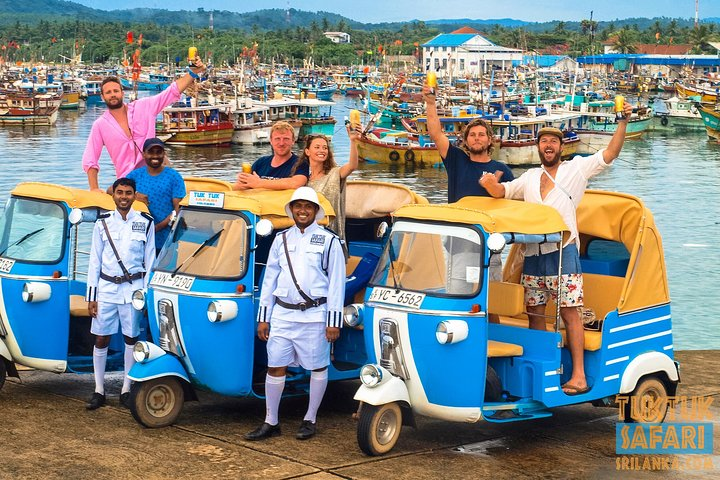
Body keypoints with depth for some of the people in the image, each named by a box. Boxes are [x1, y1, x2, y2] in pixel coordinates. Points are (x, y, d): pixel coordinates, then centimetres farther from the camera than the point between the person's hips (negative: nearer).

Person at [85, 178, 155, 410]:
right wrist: (91, 296, 2)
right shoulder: (103, 223, 4)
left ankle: (126, 390, 15)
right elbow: (94, 261, 6)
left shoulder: (145, 223, 2)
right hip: (106, 288, 1)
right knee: (101, 339, 2)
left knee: (131, 339, 5)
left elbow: (150, 261, 5)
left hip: (133, 288, -1)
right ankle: (99, 390, 11)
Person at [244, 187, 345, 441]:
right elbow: (269, 279, 15)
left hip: (314, 315, -3)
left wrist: (334, 321, -8)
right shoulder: (281, 239, 12)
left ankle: (310, 420, 18)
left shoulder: (329, 240, 0)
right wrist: (263, 317, 10)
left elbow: (337, 283, -2)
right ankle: (271, 422, 12)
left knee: (318, 367, 5)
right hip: (282, 313, 4)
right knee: (275, 366, 3)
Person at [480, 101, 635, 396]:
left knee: (569, 312, -9)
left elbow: (609, 154, 0)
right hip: (532, 255, 5)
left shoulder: (576, 169, 9)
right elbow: (501, 192, 14)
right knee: (535, 314, 7)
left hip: (563, 252, -5)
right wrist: (490, 184, -9)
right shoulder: (530, 178, 22)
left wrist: (623, 121, -10)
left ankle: (579, 375, -12)